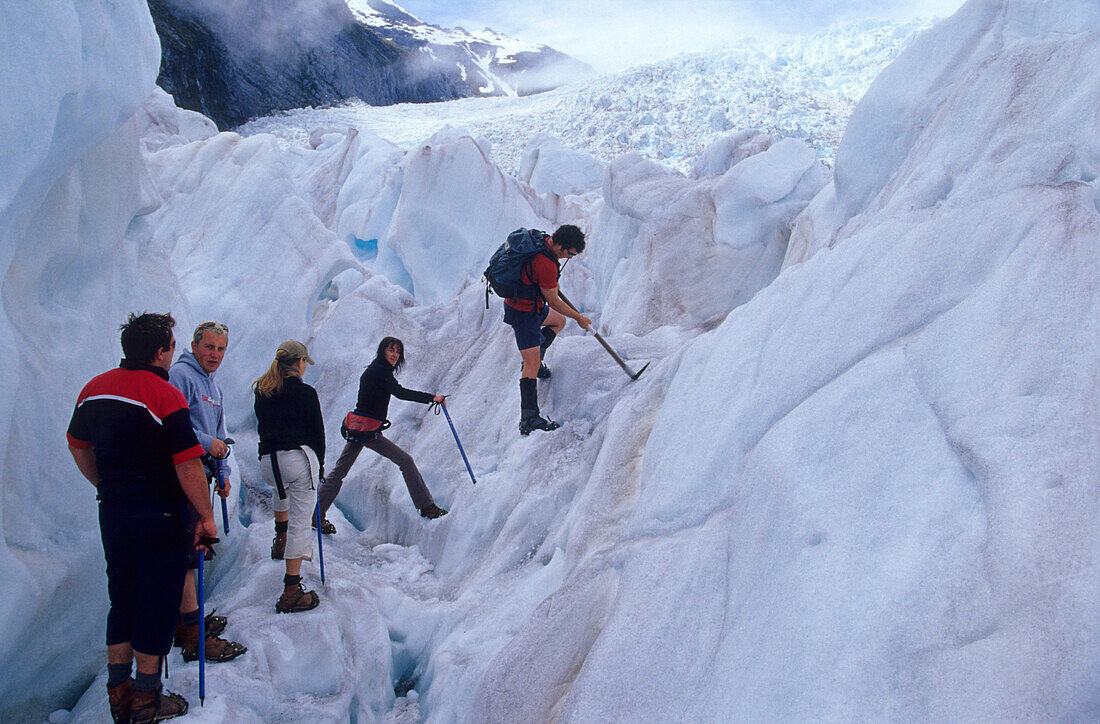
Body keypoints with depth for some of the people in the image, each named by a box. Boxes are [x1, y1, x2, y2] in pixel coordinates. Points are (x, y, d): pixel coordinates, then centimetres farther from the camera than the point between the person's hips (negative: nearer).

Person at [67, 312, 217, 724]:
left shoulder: (94, 389, 5)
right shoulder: (165, 396, -18)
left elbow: (77, 446, 16)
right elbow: (188, 465, -20)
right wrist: (206, 518, -12)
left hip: (112, 511, 7)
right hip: (160, 513, -7)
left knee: (122, 598, 18)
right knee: (158, 601, 5)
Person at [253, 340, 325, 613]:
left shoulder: (261, 391, 13)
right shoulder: (305, 392, -4)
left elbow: (262, 427, 19)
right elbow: (317, 432, -1)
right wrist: (319, 464, 11)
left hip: (267, 462, 7)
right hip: (298, 459, -6)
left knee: (282, 487, 41)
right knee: (300, 521, -5)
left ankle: (280, 540, 51)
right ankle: (291, 592, -9)